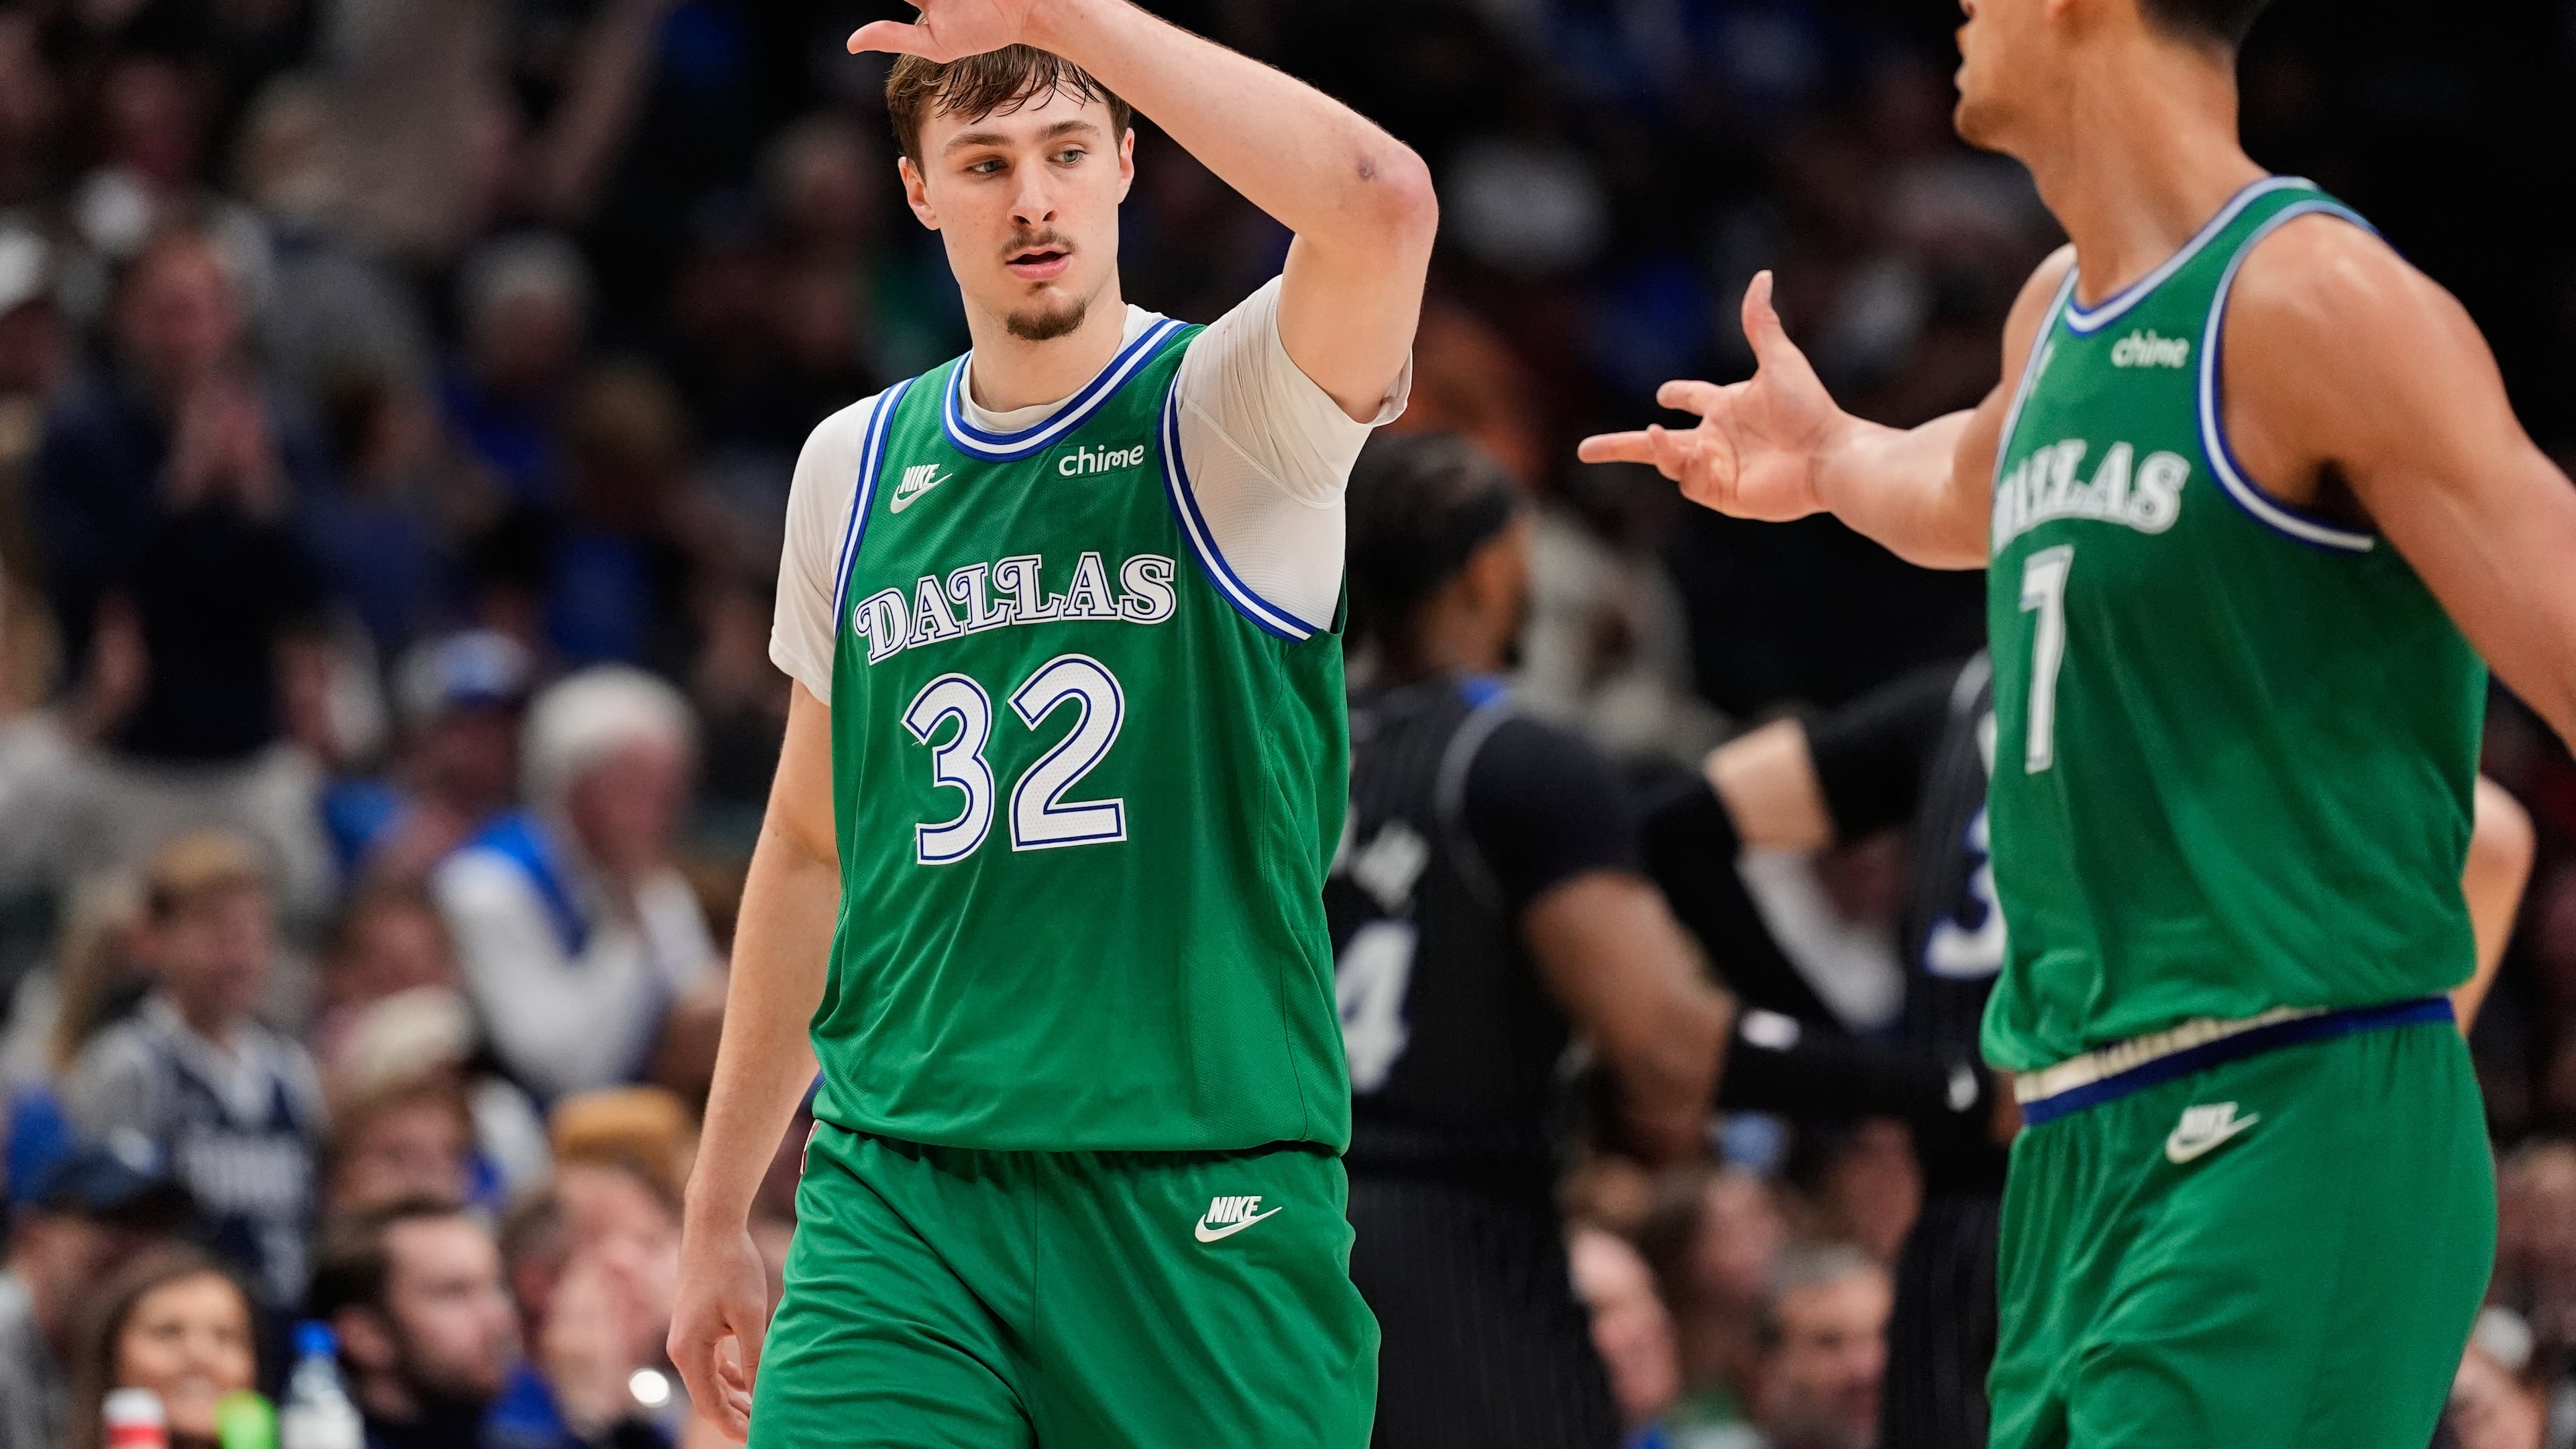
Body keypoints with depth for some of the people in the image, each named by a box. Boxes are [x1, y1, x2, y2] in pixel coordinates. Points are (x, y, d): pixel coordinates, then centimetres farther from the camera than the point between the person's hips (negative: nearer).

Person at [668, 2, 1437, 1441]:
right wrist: (719, 1213, 22)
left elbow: (1383, 200, -26)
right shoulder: (855, 468, 12)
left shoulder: (1221, 417, -3)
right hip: (898, 1199, 3)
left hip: (1205, 1210, -3)